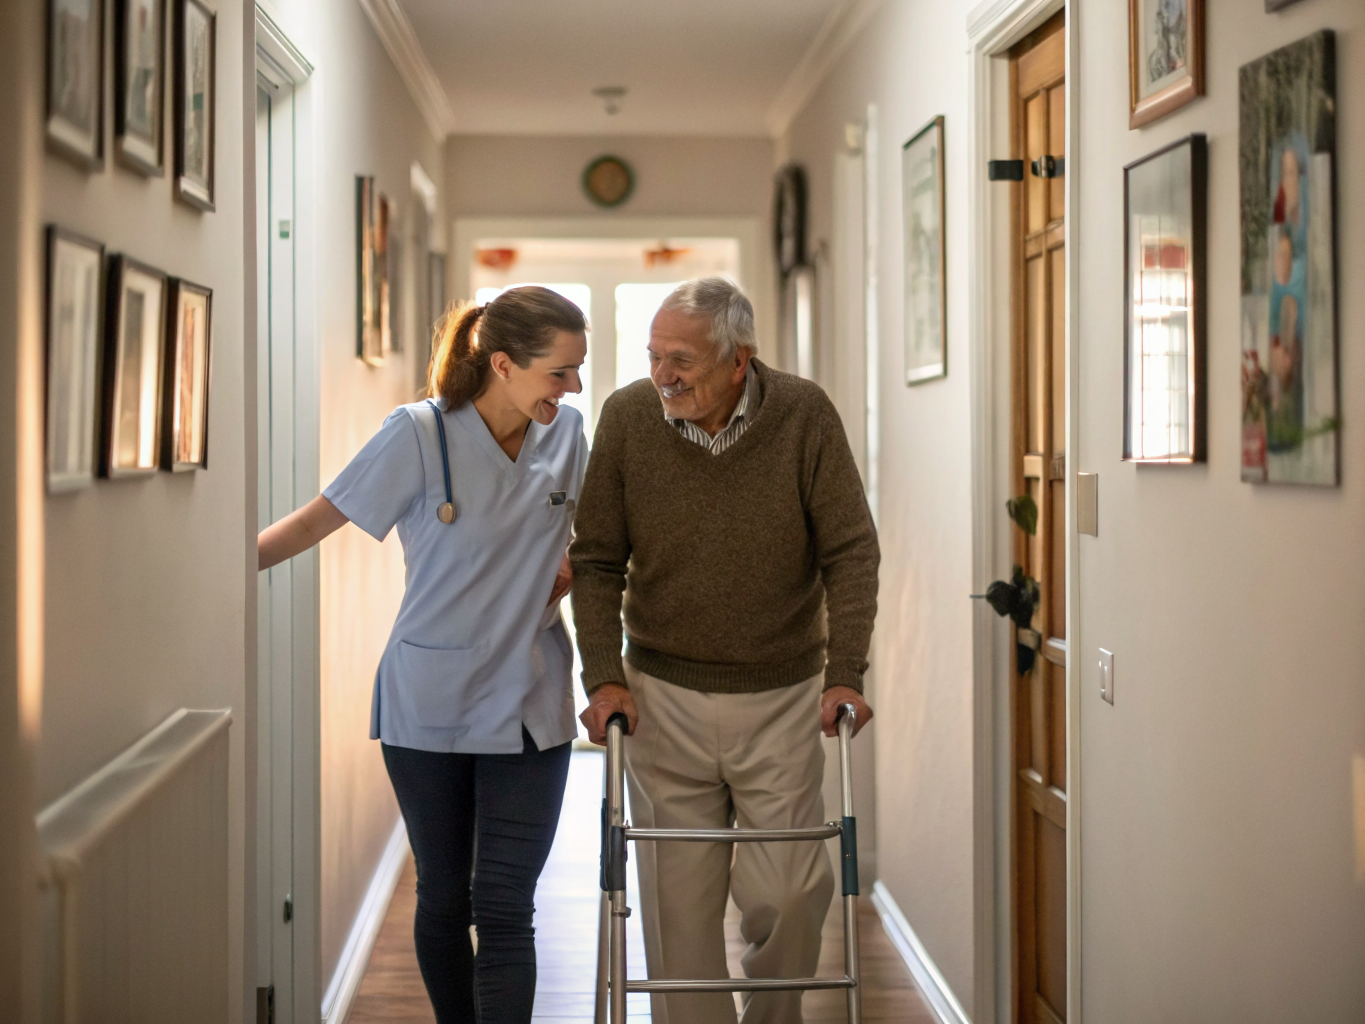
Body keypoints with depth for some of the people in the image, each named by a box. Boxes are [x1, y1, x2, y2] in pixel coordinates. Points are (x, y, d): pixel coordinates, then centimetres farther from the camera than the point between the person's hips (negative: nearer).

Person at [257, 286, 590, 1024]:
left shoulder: (566, 432, -1)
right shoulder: (419, 435, -13)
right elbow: (315, 522, -9)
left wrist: (576, 566, -3)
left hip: (528, 705, 2)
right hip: (427, 705, -2)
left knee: (504, 908, -4)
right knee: (443, 899, 11)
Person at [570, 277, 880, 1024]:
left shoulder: (805, 416, -8)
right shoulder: (628, 416, -6)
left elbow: (850, 551, -5)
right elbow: (596, 560, 1)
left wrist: (845, 674, -11)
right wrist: (603, 676, -6)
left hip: (782, 697, 0)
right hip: (664, 696, 1)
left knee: (788, 891, 1)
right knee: (679, 901, 3)